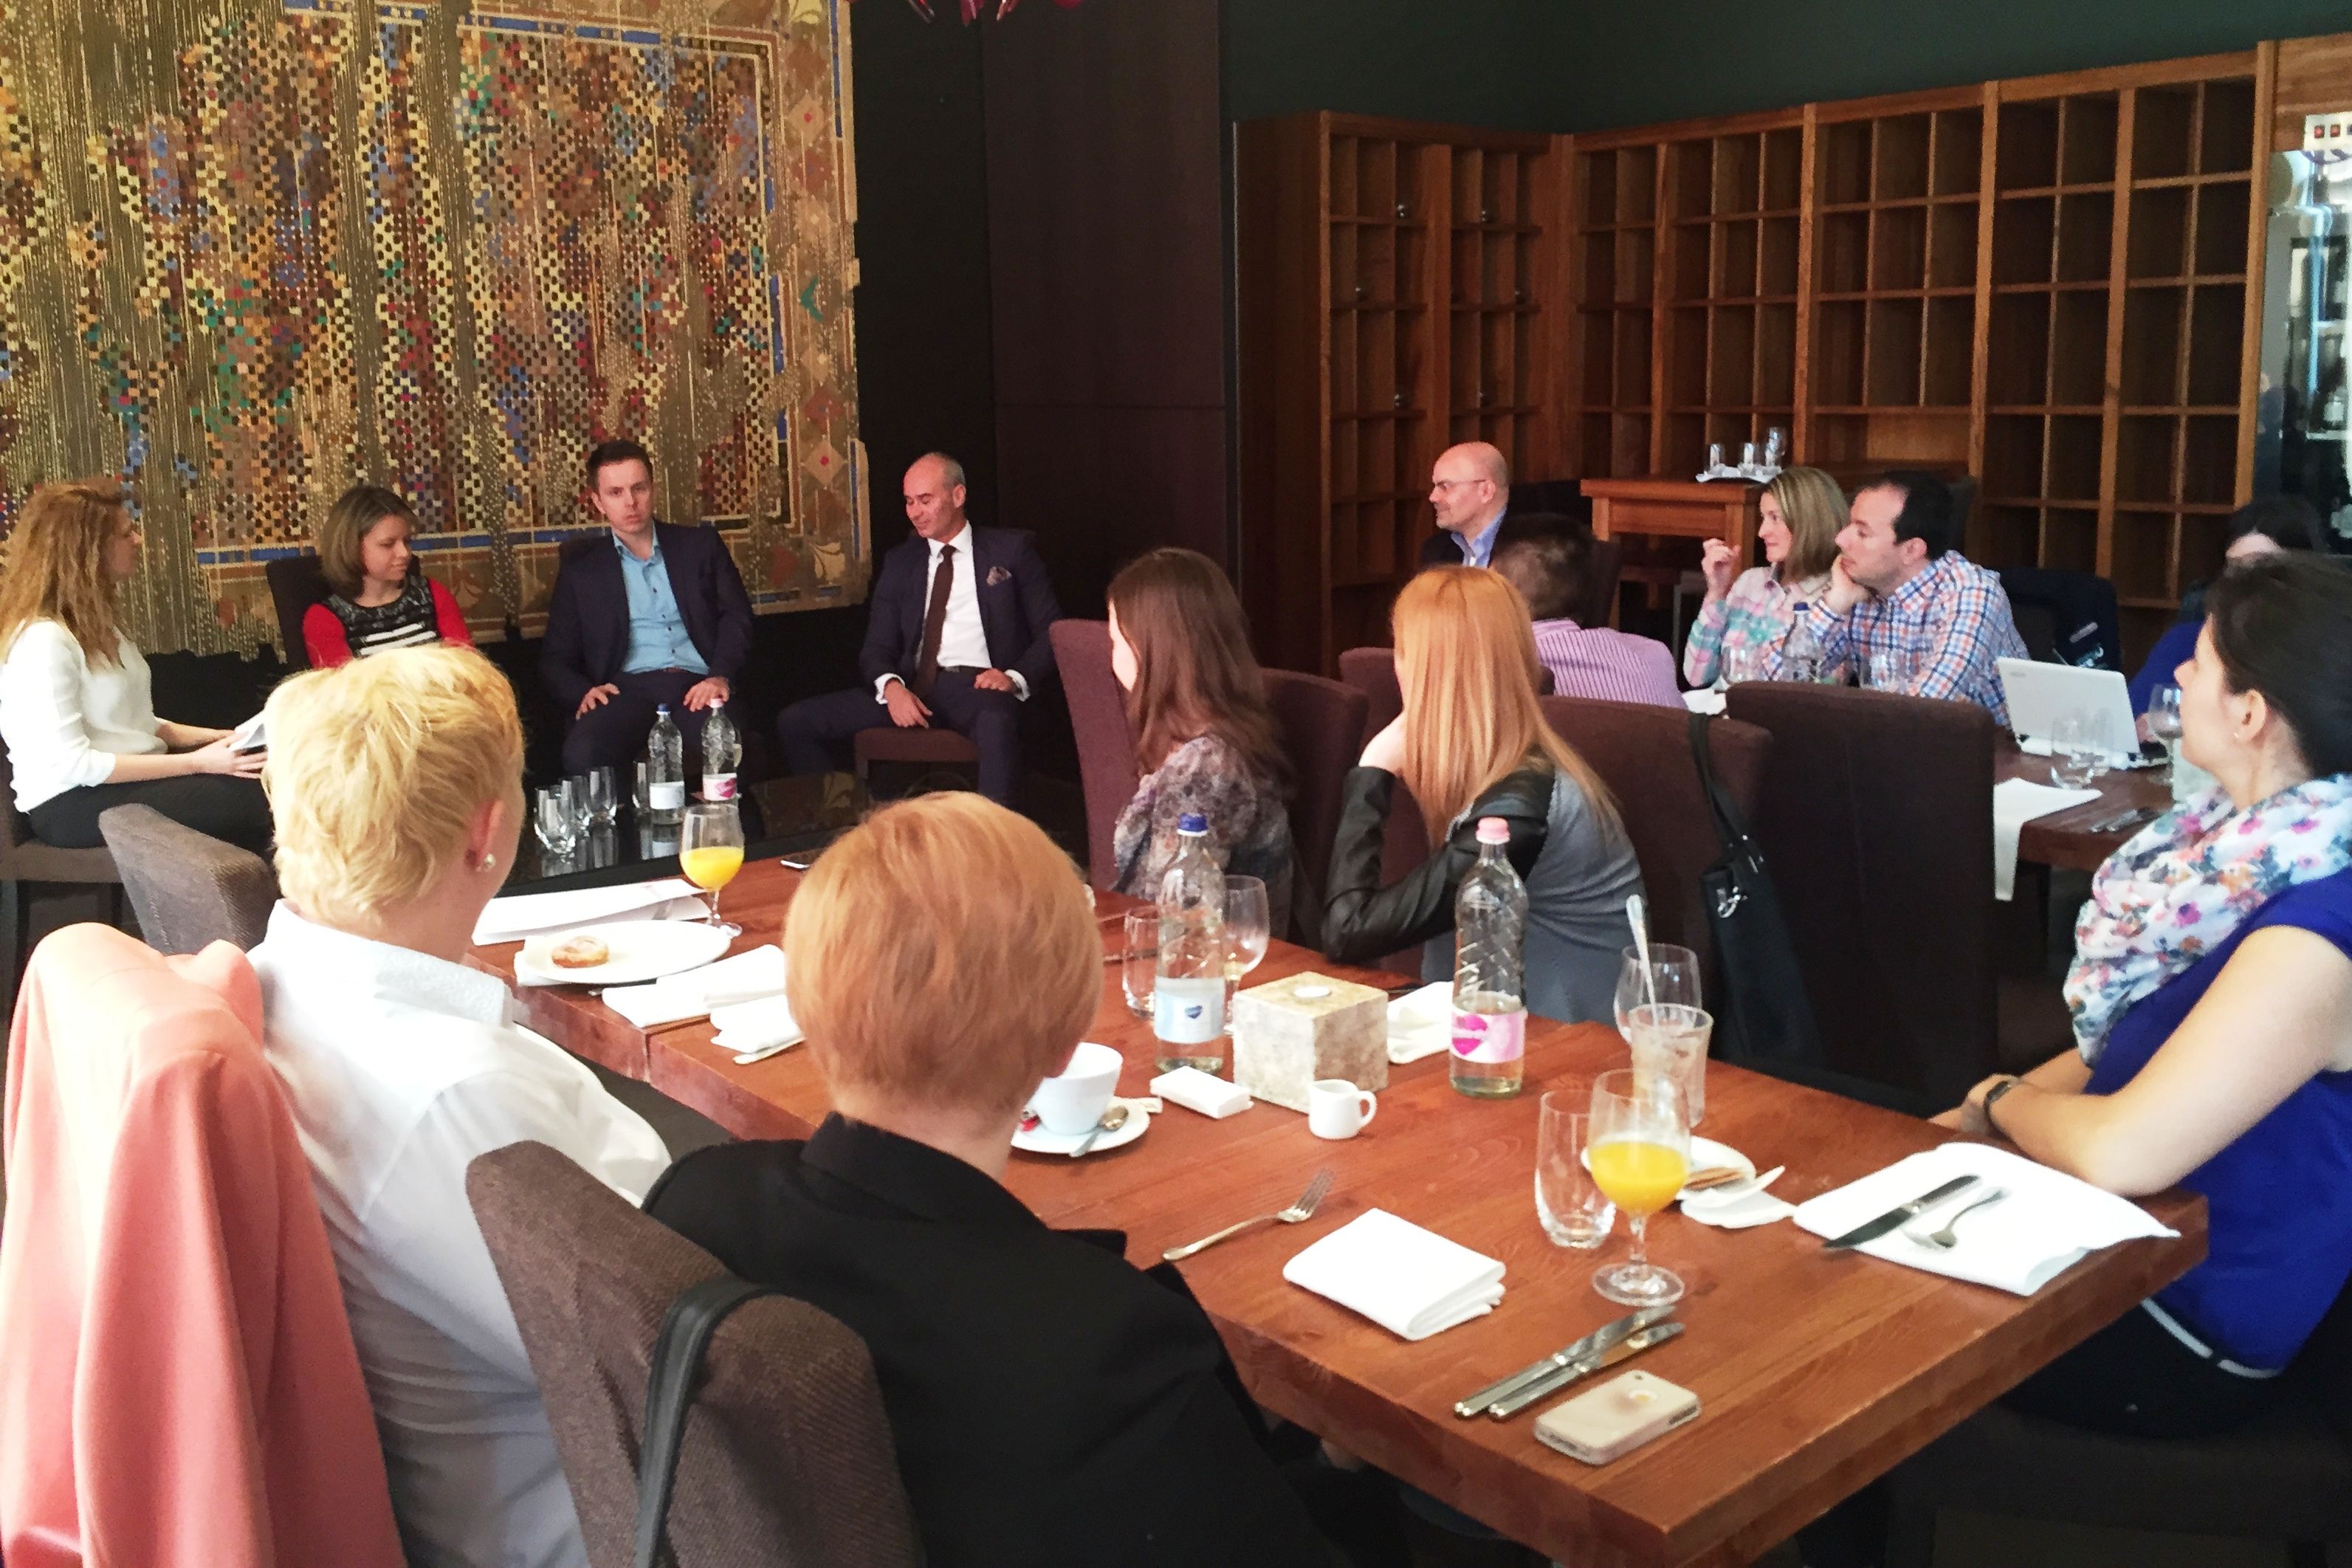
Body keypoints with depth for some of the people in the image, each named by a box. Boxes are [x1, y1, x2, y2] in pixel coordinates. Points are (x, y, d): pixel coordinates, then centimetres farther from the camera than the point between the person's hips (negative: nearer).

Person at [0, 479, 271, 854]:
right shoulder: (43, 639, -16)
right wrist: (197, 762, -22)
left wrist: (217, 737, 1)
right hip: (73, 803, -9)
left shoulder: (93, 622, 15)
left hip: (132, 775, 9)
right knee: (253, 798, -26)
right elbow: (68, 765, -21)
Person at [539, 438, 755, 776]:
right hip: (629, 689, 0)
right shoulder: (580, 565, 16)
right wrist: (583, 692, -8)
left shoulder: (701, 545, 18)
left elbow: (737, 617, 10)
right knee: (581, 755, -35)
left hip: (696, 685, 0)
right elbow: (556, 657, 14)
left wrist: (721, 676, -9)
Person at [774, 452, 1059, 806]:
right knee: (794, 722, -11)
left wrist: (1016, 678, -13)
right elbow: (877, 646, 14)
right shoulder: (899, 563, 19)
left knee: (996, 721, -43)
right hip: (913, 690, 4)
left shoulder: (1010, 549, 10)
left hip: (979, 688, -4)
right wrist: (891, 685, -10)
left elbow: (1051, 631, 7)